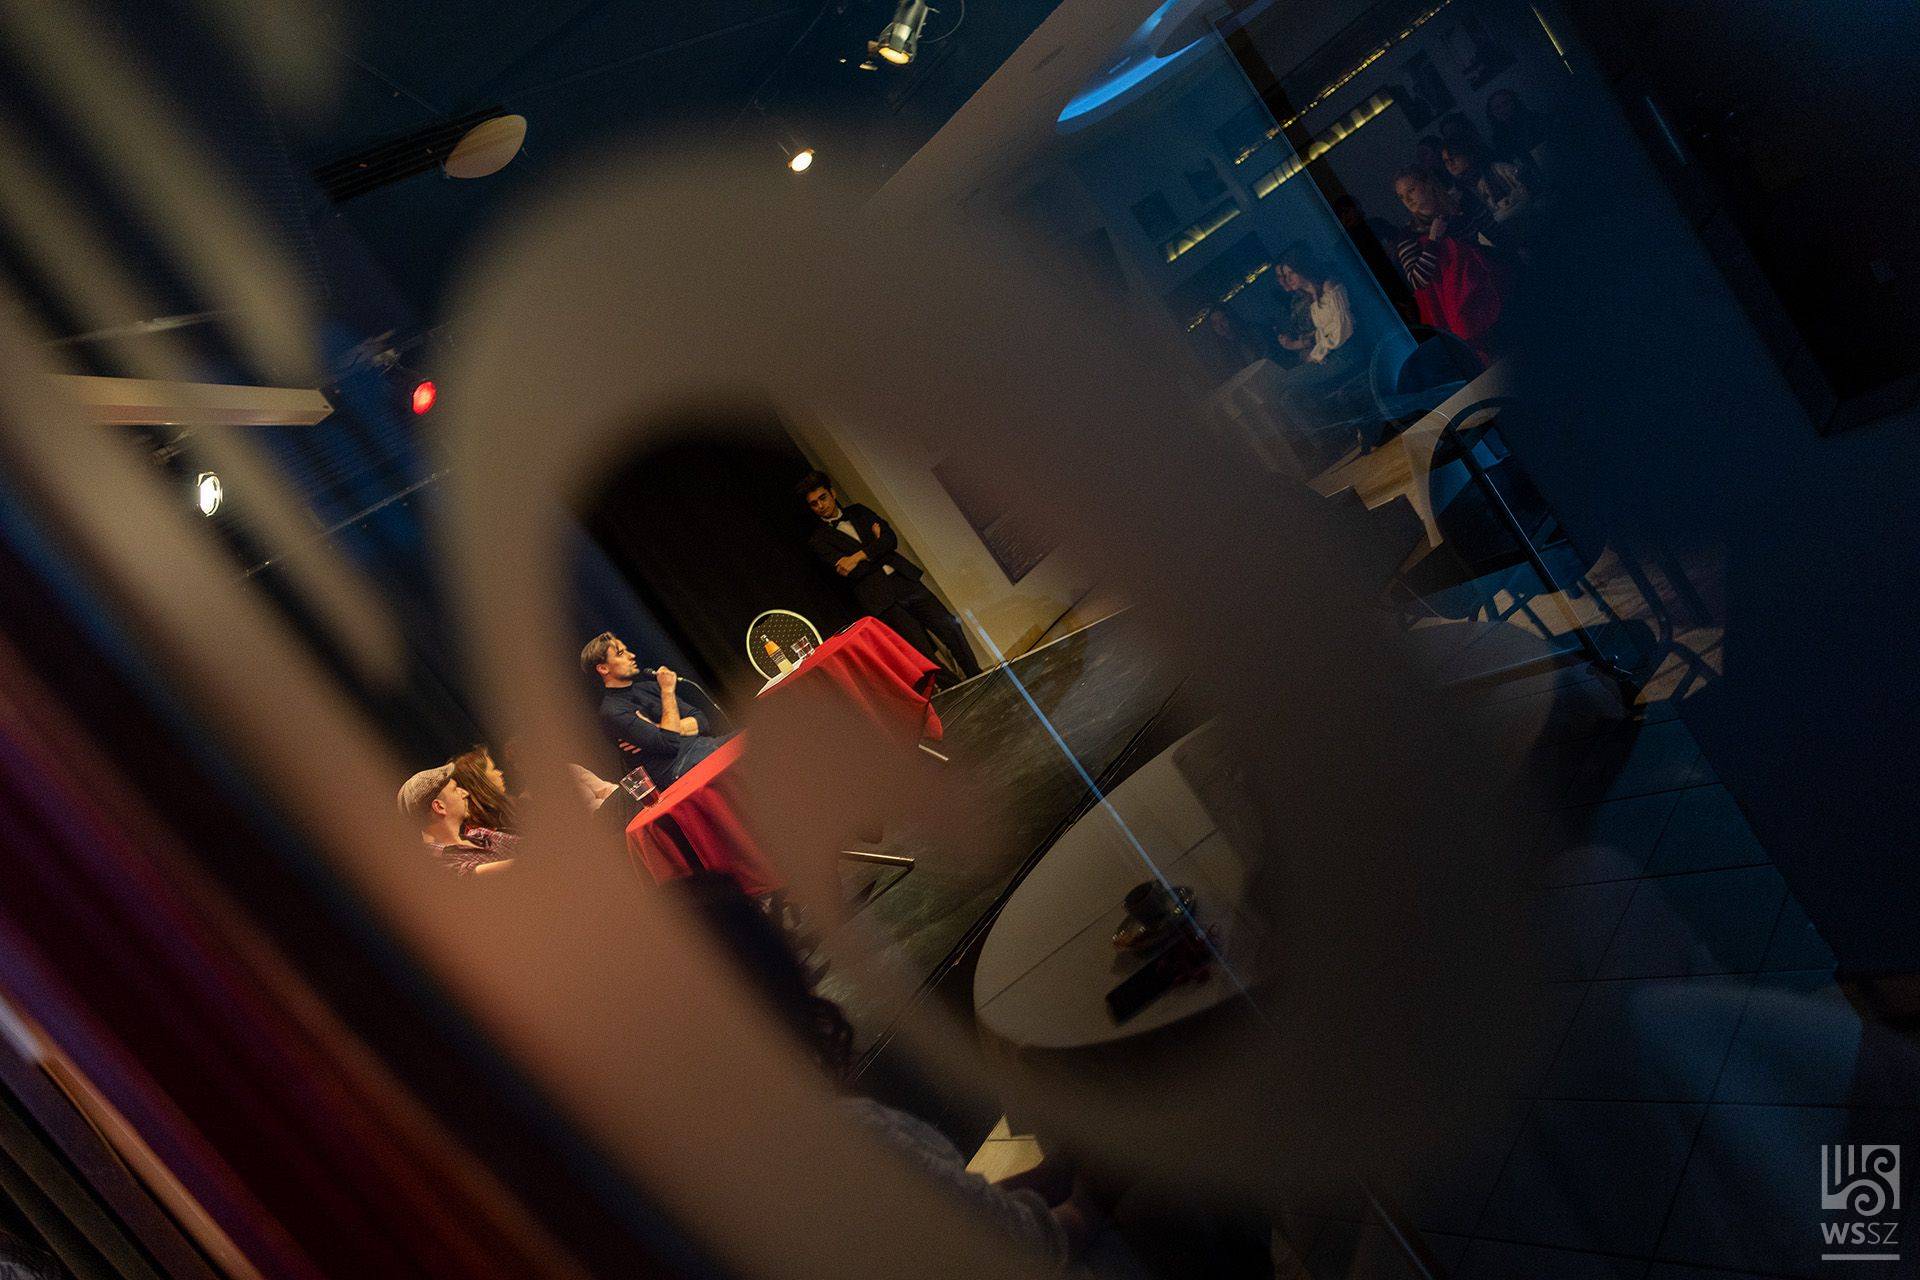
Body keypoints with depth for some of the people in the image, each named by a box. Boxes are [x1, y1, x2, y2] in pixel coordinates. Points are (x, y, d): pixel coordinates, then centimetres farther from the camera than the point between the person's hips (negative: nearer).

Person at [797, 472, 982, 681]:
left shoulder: (857, 511, 15)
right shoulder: (818, 540, 1)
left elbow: (891, 539, 3)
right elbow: (851, 572, -11)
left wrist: (859, 556, -10)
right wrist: (875, 546, -2)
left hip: (906, 580, 5)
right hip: (881, 599, -5)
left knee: (951, 629, 2)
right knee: (927, 655, -13)